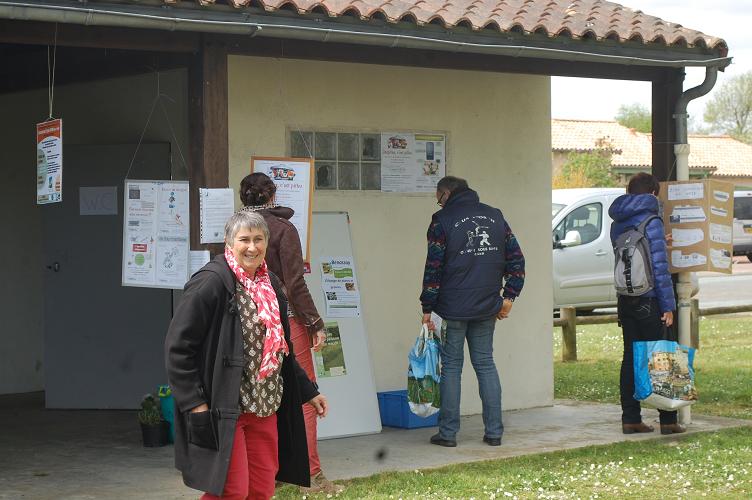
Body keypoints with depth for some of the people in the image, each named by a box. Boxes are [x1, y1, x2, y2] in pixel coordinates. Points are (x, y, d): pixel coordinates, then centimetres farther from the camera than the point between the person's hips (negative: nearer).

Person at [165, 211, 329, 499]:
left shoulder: (270, 284, 12)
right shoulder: (211, 283, -12)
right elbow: (177, 346, -13)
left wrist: (308, 391, 22)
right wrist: (194, 402, -18)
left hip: (265, 407, 8)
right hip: (223, 409, -7)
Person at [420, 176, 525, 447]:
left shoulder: (443, 220, -6)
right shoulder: (495, 216, 10)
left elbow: (433, 267, -9)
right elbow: (516, 258, 8)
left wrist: (428, 308, -4)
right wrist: (509, 296, 10)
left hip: (452, 308, -4)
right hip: (487, 308, 4)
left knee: (451, 366, 3)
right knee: (486, 365, 10)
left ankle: (448, 432, 4)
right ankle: (494, 432, 9)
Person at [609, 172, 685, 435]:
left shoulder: (617, 224, 10)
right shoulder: (650, 221, -12)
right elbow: (659, 266, -14)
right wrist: (668, 304, -11)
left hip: (624, 300, 6)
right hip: (648, 300, -6)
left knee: (631, 357, 9)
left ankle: (630, 418, 9)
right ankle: (668, 420, 5)